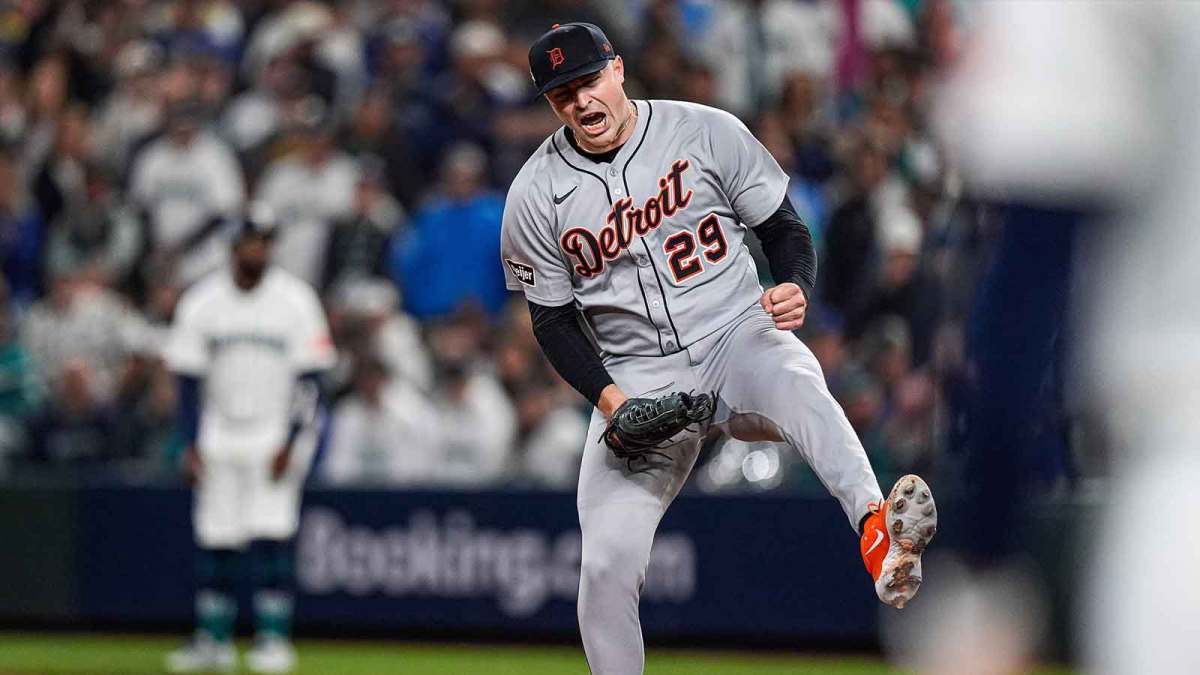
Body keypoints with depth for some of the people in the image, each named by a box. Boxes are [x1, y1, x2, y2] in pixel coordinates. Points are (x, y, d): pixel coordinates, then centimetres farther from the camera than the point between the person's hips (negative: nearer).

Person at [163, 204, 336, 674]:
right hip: (219, 437, 3)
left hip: (277, 436, -3)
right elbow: (189, 380, 4)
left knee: (270, 539, -11)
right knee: (215, 540, 2)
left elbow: (308, 380, -5)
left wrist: (290, 444, -12)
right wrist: (191, 446, -3)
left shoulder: (295, 301, -3)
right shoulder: (202, 302, 3)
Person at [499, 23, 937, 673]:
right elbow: (552, 320, 6)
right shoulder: (535, 196, 0)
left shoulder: (707, 132, -2)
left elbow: (784, 229, 5)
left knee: (795, 382, -38)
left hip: (735, 337, -1)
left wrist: (795, 288, -17)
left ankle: (879, 536, -62)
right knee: (608, 559, -16)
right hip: (636, 376, 2)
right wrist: (607, 394, -11)